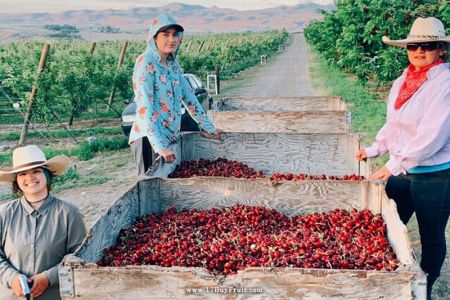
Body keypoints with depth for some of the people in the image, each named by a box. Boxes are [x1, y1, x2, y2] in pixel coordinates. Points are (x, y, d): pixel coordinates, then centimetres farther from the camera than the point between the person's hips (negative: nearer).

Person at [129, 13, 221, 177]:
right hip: (149, 138, -7)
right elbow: (144, 107, -22)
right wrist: (159, 146, -29)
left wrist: (209, 128, 17)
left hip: (172, 137, 7)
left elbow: (188, 96, 16)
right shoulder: (145, 62, -14)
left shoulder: (173, 63, 9)